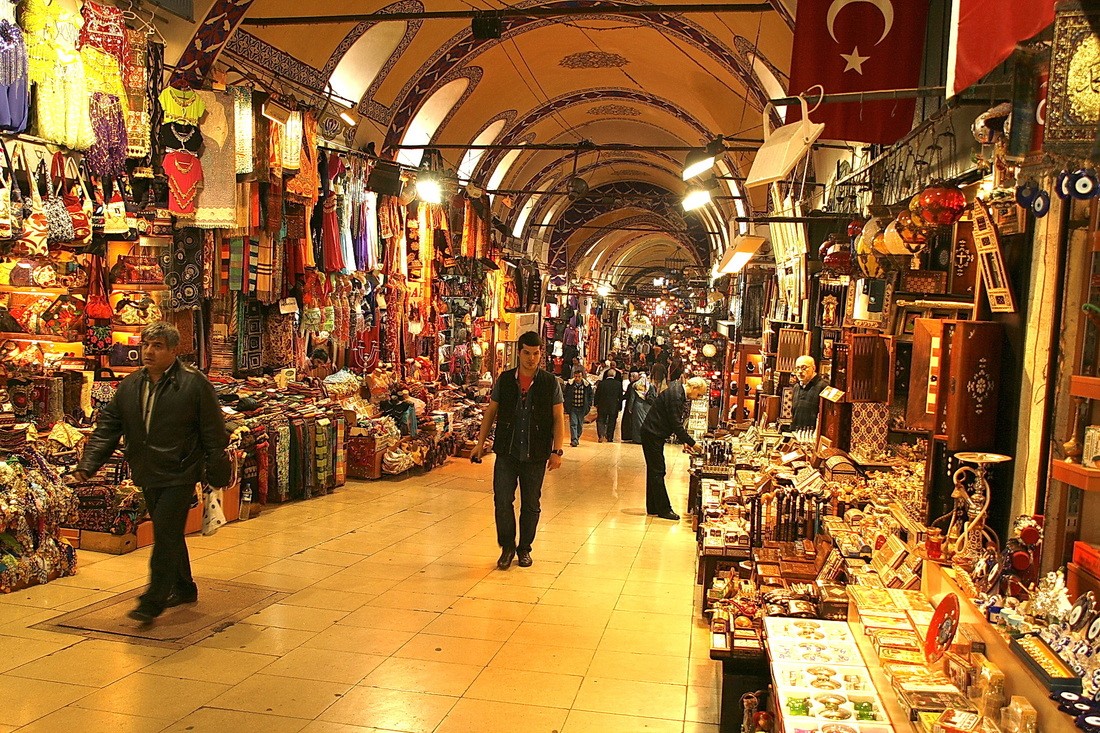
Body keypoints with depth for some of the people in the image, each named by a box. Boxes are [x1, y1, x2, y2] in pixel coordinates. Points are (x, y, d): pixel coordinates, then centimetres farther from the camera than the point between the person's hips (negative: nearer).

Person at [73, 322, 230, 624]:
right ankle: (184, 588, 32)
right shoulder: (128, 386, 6)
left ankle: (154, 599, 1)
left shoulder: (194, 383, -10)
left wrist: (217, 474, -9)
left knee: (166, 533, -9)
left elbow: (213, 431, -8)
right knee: (169, 533, 17)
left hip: (180, 474, -6)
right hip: (147, 474, 6)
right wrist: (88, 464, -3)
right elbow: (108, 427, 8)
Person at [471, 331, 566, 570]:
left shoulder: (550, 383, -1)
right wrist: (480, 442, 6)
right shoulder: (504, 380, 3)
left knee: (531, 505, 9)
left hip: (536, 455, 0)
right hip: (506, 452, 1)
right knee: (502, 500, -3)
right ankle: (507, 547, 14)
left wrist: (557, 451, -7)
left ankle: (524, 548, 25)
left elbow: (558, 418, 1)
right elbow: (491, 412, 10)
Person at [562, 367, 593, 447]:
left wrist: (588, 406, 2)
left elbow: (590, 395, 10)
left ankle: (577, 438, 29)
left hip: (582, 408, 2)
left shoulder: (587, 385, -2)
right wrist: (566, 405, -1)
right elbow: (564, 394, 4)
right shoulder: (569, 384, -4)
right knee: (573, 424, -10)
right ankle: (574, 440, -12)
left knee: (580, 425, 11)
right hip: (573, 408, -2)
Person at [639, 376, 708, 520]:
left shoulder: (682, 395, 9)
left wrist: (685, 441, 8)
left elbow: (678, 422, 16)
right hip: (652, 435, -10)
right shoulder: (675, 395, -22)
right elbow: (676, 424, -23)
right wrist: (692, 443, -15)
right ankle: (664, 509, 1)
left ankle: (653, 508, 21)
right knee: (657, 472, -4)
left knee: (654, 472, 14)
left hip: (656, 434, 10)